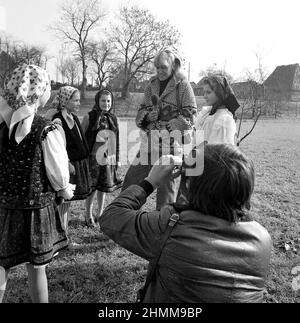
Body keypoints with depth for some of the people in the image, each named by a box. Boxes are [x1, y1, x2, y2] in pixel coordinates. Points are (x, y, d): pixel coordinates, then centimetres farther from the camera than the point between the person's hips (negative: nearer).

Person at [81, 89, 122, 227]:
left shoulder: (113, 118, 8)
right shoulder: (89, 117, -5)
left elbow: (116, 140, 13)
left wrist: (117, 159, 13)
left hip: (108, 159, 4)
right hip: (93, 158, -4)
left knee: (104, 187, 13)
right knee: (92, 187, 0)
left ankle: (100, 213, 30)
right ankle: (89, 215, 18)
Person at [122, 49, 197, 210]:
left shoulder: (183, 85, -1)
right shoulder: (151, 85, 15)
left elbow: (189, 115, -6)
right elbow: (141, 111, 19)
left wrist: (166, 126, -15)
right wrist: (147, 116, -4)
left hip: (171, 142, -5)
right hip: (150, 141, 5)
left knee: (166, 182, 3)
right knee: (132, 177, 6)